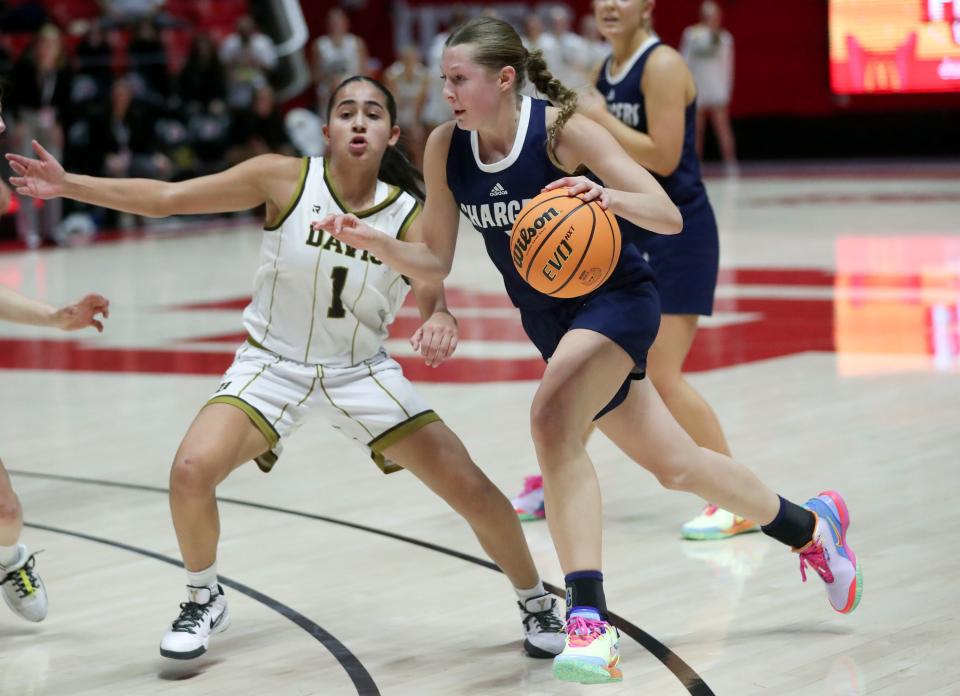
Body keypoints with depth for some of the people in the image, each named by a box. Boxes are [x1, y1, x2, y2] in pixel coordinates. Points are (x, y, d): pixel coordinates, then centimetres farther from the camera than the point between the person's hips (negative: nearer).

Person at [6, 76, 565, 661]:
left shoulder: (410, 215, -12)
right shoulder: (285, 180, -15)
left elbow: (433, 299, -18)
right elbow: (165, 198, -13)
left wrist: (441, 323, -43)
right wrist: (68, 185, -20)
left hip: (363, 372, 1)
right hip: (273, 366, 0)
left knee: (469, 487, -7)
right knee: (192, 471, -23)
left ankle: (538, 603, 20)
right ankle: (204, 602, 6)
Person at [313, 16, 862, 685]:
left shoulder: (563, 129, -21)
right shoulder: (445, 149, -7)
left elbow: (670, 217, -22)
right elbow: (434, 260, 0)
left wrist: (608, 197, -41)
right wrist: (374, 240, -19)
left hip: (617, 297, -6)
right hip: (551, 320, 7)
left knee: (552, 418, -32)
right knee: (676, 466, 15)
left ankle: (589, 619, -32)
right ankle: (809, 526, 41)